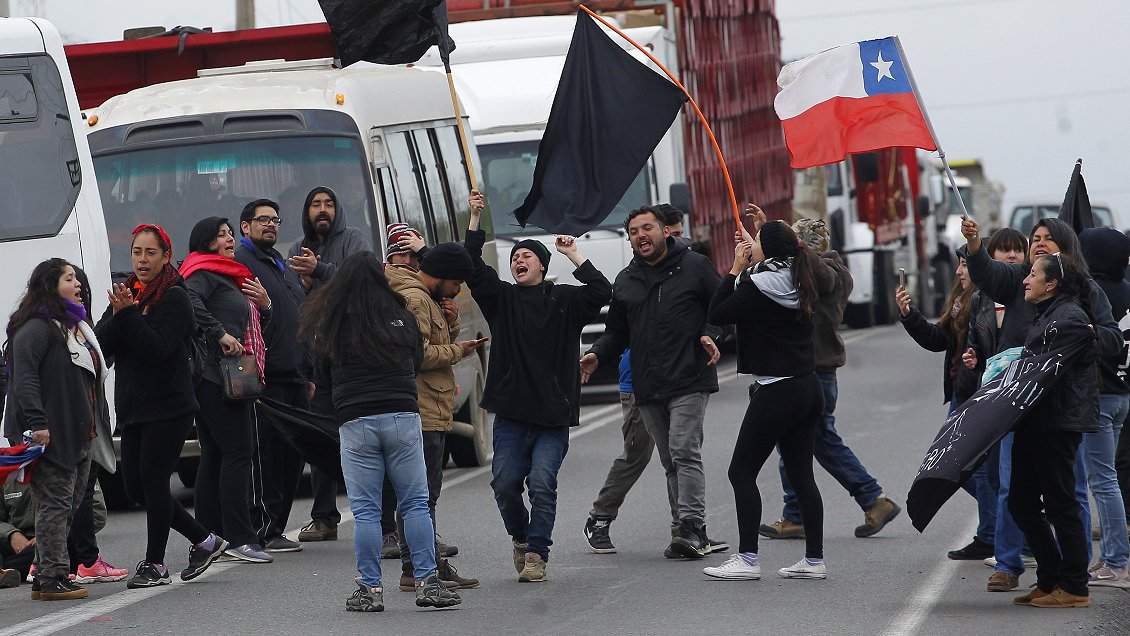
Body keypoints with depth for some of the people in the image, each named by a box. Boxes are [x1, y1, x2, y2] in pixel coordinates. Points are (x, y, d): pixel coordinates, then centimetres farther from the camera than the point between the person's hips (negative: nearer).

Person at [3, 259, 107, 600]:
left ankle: (45, 578, 14)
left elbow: (96, 367, 34)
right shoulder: (37, 328, -11)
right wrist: (37, 424, -27)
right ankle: (52, 576, -9)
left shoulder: (77, 327, 21)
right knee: (55, 502, -10)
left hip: (79, 436, 10)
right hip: (52, 436, -10)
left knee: (69, 504, 10)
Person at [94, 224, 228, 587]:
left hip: (168, 407, -8)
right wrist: (118, 315, -13)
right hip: (132, 407, 8)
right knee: (135, 486, 6)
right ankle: (204, 541, 18)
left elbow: (159, 347, -19)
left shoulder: (174, 298, -6)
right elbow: (101, 342, 3)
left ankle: (155, 564, 1)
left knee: (153, 481, -8)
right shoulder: (127, 293, 15)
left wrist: (128, 315, -22)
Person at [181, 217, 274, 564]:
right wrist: (220, 334, -24)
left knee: (214, 456, 10)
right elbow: (190, 302, -27)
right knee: (237, 452, -12)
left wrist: (264, 305, 9)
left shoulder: (233, 279, 25)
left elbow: (255, 328, 28)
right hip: (215, 375, -10)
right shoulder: (204, 275, -6)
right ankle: (240, 539, -14)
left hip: (233, 377, 10)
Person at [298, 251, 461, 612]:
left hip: (355, 423, -1)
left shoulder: (330, 324, -1)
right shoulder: (400, 316, 3)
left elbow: (322, 377, 10)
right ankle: (427, 583, 2)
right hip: (402, 417, 1)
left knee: (365, 510, 3)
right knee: (415, 504, 6)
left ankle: (370, 589, 3)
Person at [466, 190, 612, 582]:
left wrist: (574, 257, -6)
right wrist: (475, 220, -7)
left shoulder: (563, 300, 7)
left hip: (553, 415, -2)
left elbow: (601, 293, -7)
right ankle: (521, 539, 21)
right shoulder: (501, 298, 12)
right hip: (511, 413, 2)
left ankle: (536, 554, -8)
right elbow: (473, 269, 0)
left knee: (542, 483, -13)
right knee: (505, 483, -5)